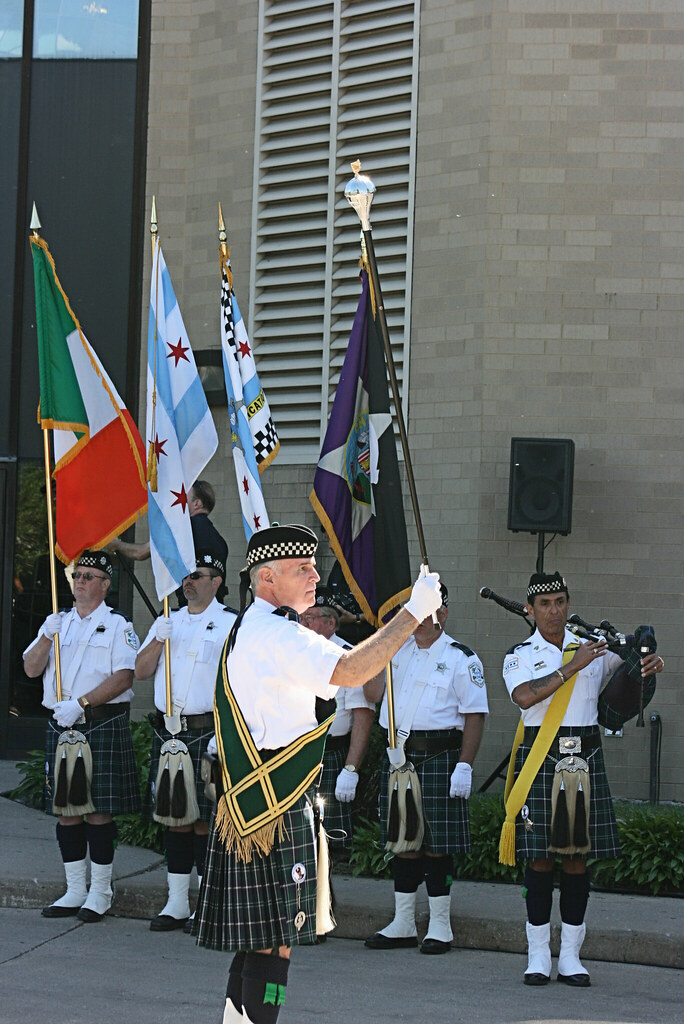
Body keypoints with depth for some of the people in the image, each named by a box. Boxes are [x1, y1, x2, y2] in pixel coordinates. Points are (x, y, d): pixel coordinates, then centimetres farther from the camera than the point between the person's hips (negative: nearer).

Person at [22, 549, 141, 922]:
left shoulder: (117, 624, -1)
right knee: (67, 810, 7)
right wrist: (48, 637, -7)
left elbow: (124, 676, -11)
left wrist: (81, 704, -18)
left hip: (103, 726, -5)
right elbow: (31, 669, 10)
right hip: (61, 727, 5)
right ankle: (75, 890, 15)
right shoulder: (58, 622, 16)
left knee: (100, 811, -4)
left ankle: (100, 893, 4)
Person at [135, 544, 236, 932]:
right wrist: (159, 639, -5)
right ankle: (177, 903, 14)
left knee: (206, 819, -4)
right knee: (175, 816, 8)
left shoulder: (230, 624, -1)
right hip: (168, 731, 5)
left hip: (208, 730, -5)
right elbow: (141, 671, 11)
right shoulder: (169, 621, 16)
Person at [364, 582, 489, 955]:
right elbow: (373, 693, 9)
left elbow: (474, 716, -7)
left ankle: (440, 927, 6)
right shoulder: (397, 651, 14)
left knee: (437, 843, -3)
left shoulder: (461, 659, -3)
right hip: (399, 756, 5)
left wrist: (464, 766, -14)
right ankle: (403, 924, 17)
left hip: (439, 759, -5)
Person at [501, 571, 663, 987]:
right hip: (540, 761, -2)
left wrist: (649, 664, 3)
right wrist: (572, 666, -18)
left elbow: (635, 659, 27)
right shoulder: (520, 656, 2)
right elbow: (525, 696, -18)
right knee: (539, 856, -1)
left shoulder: (593, 648, 11)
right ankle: (538, 955, 7)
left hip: (585, 761, 3)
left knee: (578, 855, 5)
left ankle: (570, 956, 11)